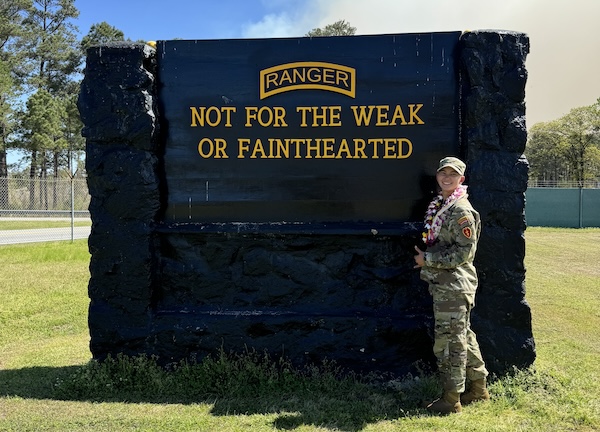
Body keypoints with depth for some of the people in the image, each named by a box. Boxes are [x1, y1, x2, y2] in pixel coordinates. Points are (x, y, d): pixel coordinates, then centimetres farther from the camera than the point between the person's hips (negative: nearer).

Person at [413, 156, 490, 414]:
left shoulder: (461, 210, -14)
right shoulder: (438, 205, 14)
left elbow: (464, 251, -19)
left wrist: (427, 259, -16)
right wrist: (425, 258, 10)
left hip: (454, 286, -10)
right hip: (442, 283, 10)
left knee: (449, 341, -3)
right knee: (462, 337, 18)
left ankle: (451, 400, 8)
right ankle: (478, 389, 31)